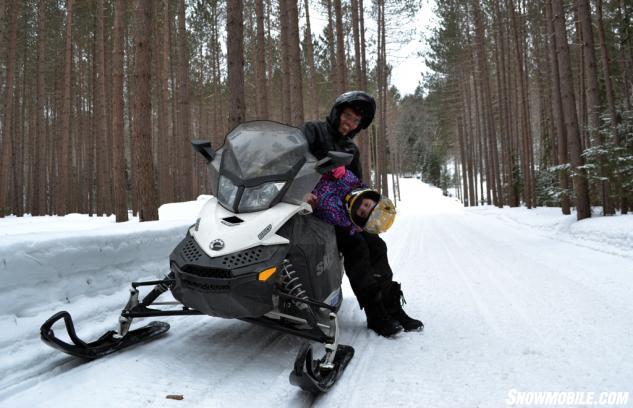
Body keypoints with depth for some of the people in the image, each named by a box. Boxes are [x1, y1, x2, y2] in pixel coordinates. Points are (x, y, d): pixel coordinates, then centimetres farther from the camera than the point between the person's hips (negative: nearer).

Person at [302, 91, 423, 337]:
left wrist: (365, 200, -7)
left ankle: (391, 306, 0)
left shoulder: (351, 150, 21)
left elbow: (358, 185, 17)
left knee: (375, 244, -6)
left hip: (339, 208, 7)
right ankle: (375, 313, -20)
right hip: (313, 204, -7)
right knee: (355, 245, -23)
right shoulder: (313, 131, 0)